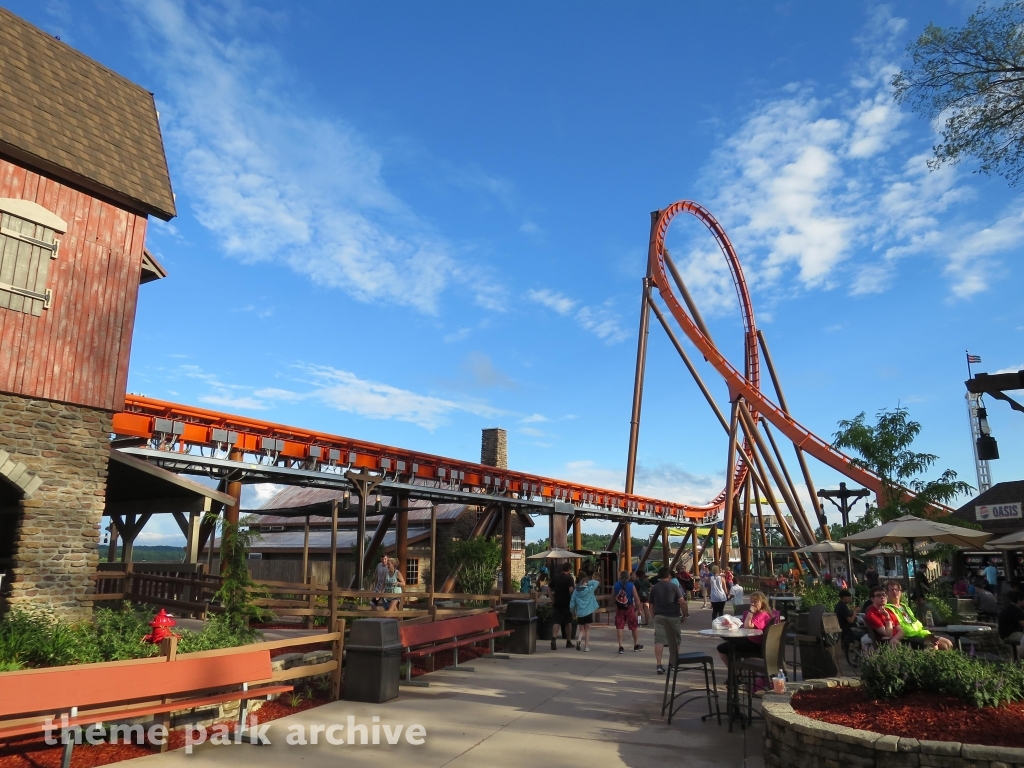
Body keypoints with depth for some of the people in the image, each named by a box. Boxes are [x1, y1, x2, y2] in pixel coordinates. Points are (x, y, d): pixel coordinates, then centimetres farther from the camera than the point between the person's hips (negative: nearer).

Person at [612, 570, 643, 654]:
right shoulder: (631, 586, -10)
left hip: (619, 608, 1)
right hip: (629, 608, -1)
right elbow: (636, 599, -10)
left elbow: (612, 598, 6)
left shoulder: (615, 586, -2)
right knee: (634, 627, 15)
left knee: (619, 627, 6)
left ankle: (620, 647, 0)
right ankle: (636, 645, 27)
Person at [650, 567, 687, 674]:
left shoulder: (654, 588, 7)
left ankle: (659, 665, -15)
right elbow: (682, 602, -10)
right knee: (675, 640, 16)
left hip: (659, 616, 1)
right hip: (673, 616, -1)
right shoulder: (674, 586, -1)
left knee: (659, 640, -3)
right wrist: (683, 613, 3)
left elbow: (651, 605, 11)